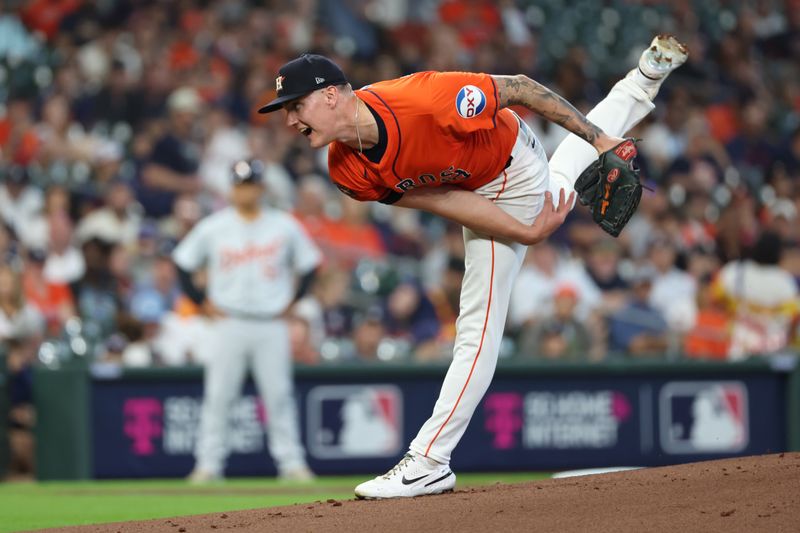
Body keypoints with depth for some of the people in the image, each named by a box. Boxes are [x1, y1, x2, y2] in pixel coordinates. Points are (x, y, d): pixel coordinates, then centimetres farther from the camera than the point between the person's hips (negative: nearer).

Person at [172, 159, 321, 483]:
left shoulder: (285, 226, 5)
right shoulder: (212, 228, 2)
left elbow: (309, 265, 14)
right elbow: (183, 264, 8)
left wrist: (291, 302, 6)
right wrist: (203, 303, 1)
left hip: (271, 325, 0)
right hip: (228, 323, 0)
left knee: (279, 394, -2)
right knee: (218, 395, -2)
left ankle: (291, 462, 3)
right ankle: (208, 463, 2)